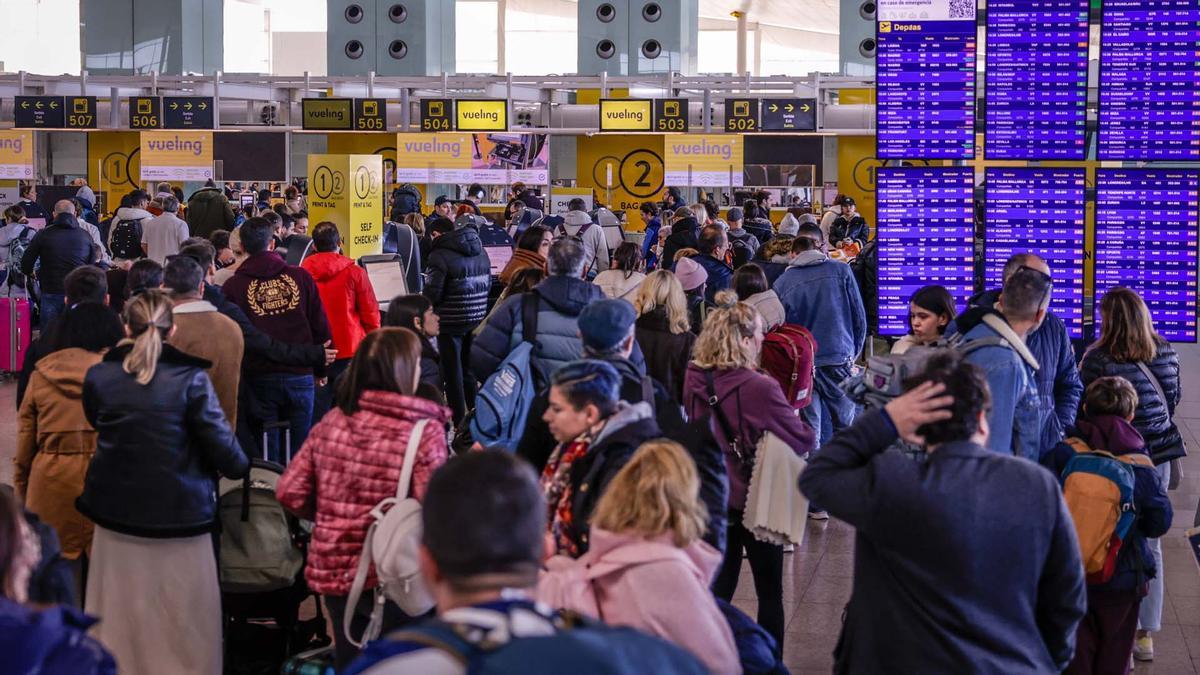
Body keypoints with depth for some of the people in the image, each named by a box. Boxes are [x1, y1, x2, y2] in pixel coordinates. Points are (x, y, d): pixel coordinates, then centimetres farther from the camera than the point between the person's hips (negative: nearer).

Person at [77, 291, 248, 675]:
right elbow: (221, 446, -11)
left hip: (116, 514, 3)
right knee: (185, 626, 8)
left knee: (120, 623, 14)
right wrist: (239, 467, 9)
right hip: (181, 513, -3)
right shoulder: (190, 379, -13)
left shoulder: (98, 377, -3)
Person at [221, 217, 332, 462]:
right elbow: (321, 327, 4)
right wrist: (321, 368, 15)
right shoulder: (301, 277, 1)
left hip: (258, 378, -1)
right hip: (300, 376, 1)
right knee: (299, 453, 8)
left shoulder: (233, 286, -3)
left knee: (266, 458, 5)